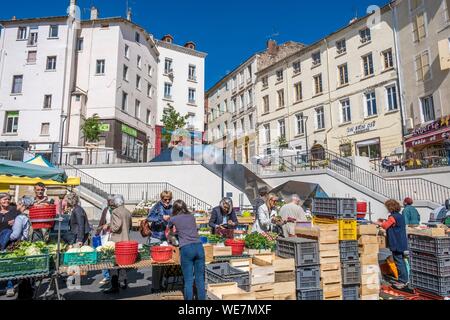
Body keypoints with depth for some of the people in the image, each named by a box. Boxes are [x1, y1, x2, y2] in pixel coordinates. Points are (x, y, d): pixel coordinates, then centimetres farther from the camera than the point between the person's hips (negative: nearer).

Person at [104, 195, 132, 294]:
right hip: (125, 240, 8)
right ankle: (124, 282, 25)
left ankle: (115, 286, -1)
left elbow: (117, 226, -23)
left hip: (116, 240, -8)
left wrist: (111, 229, -5)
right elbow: (130, 226, 17)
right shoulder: (128, 212, 10)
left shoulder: (115, 211, -13)